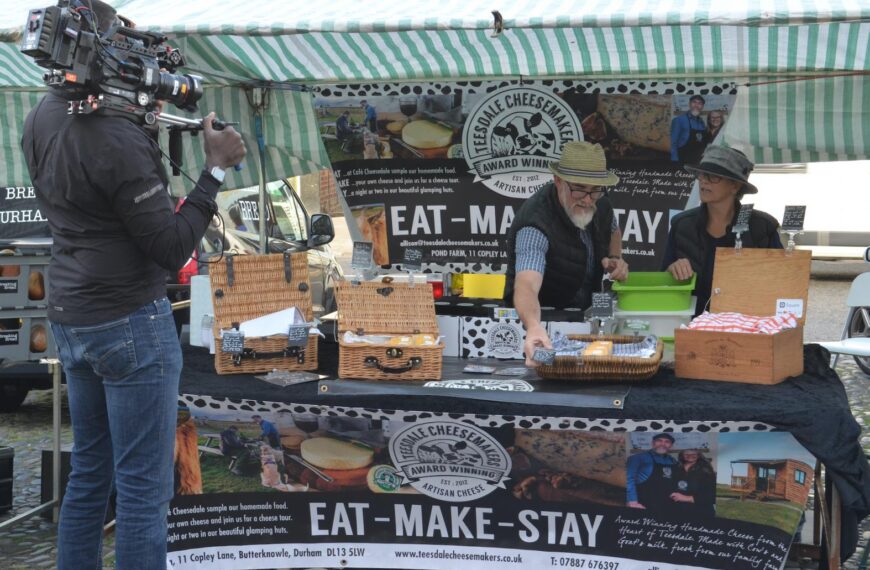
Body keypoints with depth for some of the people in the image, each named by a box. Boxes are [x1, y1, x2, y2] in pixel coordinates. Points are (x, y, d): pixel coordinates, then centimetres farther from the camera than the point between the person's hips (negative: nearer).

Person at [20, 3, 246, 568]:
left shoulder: (41, 119, 3)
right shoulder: (117, 139, -22)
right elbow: (172, 249, -18)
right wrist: (216, 168, -12)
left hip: (70, 319, 9)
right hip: (130, 324, -9)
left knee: (88, 474, 18)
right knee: (144, 489, -1)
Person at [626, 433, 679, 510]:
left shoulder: (674, 462, 17)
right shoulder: (639, 458, -2)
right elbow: (629, 479, -11)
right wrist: (632, 502, -20)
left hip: (667, 507, 5)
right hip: (643, 506, -5)